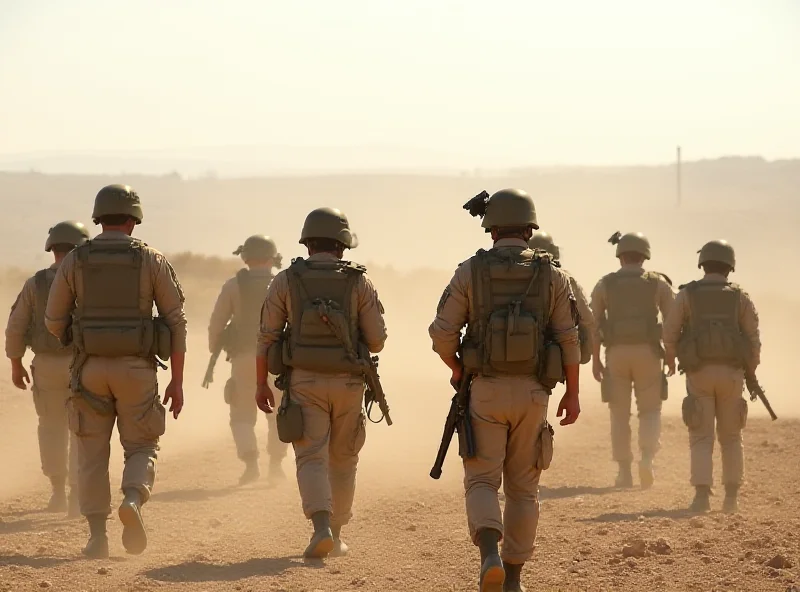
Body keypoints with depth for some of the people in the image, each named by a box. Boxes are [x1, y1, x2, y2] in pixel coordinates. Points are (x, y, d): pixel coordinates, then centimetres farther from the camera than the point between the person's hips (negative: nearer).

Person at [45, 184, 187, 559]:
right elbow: (176, 322, -3)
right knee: (141, 448, 11)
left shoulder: (74, 260, 1)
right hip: (136, 370, -1)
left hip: (90, 370, 1)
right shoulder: (152, 260, -1)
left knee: (93, 454, 11)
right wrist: (177, 383, 2)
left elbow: (54, 321, 5)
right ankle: (133, 502, -19)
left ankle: (97, 535, 4)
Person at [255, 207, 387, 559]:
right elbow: (377, 340, -1)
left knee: (312, 458, -2)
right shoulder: (359, 283, -2)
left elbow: (267, 336, -2)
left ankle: (321, 527, -23)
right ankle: (335, 534, 21)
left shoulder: (286, 281, -1)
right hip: (347, 384, 1)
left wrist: (261, 384, 6)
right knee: (342, 460, 15)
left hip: (304, 382, -1)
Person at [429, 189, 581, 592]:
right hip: (532, 393, 1)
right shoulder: (551, 275, 0)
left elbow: (442, 332, -4)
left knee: (482, 479, 5)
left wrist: (457, 370, 15)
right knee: (523, 485, 12)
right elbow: (568, 339, -2)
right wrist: (572, 393, 5)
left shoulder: (470, 272, -3)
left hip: (486, 390, -1)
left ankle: (490, 554, -21)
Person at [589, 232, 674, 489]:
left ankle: (624, 472, 5)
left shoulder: (604, 284, 5)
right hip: (647, 353, -1)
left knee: (620, 415, 8)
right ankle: (647, 458, -14)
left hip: (616, 353, 1)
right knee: (650, 411, 9)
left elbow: (594, 323, 2)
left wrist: (595, 360, 8)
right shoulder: (658, 283, 4)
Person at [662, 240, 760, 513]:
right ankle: (732, 497, 13)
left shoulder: (687, 294, 1)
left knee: (701, 438, -1)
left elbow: (670, 332, -1)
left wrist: (671, 359, 17)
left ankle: (702, 496, -15)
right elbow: (753, 338, 1)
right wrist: (752, 371, 13)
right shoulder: (740, 296, 4)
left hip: (699, 372, -1)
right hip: (731, 373, 1)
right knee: (731, 437, 13)